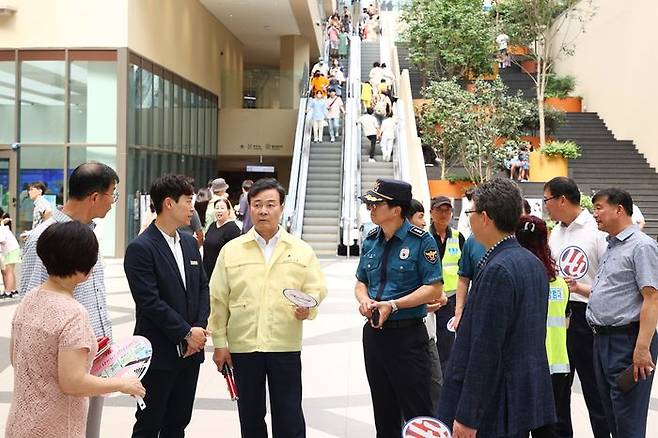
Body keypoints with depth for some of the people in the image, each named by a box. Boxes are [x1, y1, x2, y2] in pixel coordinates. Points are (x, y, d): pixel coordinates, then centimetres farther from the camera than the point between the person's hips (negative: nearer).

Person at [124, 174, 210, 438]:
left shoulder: (190, 243, 10)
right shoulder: (140, 248, -13)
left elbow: (203, 288, 12)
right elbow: (150, 302, -18)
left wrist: (200, 328, -3)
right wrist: (187, 333, -14)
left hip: (190, 350, 7)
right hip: (159, 354, -7)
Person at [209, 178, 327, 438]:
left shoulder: (301, 250, 3)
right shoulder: (231, 250, 4)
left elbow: (316, 289, 6)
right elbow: (218, 299, 4)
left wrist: (308, 307, -16)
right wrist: (219, 343, 2)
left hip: (286, 346, -1)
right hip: (243, 346, 1)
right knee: (250, 416, 13)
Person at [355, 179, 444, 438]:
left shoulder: (421, 240, -11)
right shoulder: (371, 241, 8)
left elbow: (434, 289, -13)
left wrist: (393, 305, -20)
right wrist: (364, 300, -6)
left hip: (408, 335, -6)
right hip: (374, 333, 6)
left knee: (417, 414, -2)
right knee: (384, 412, 17)